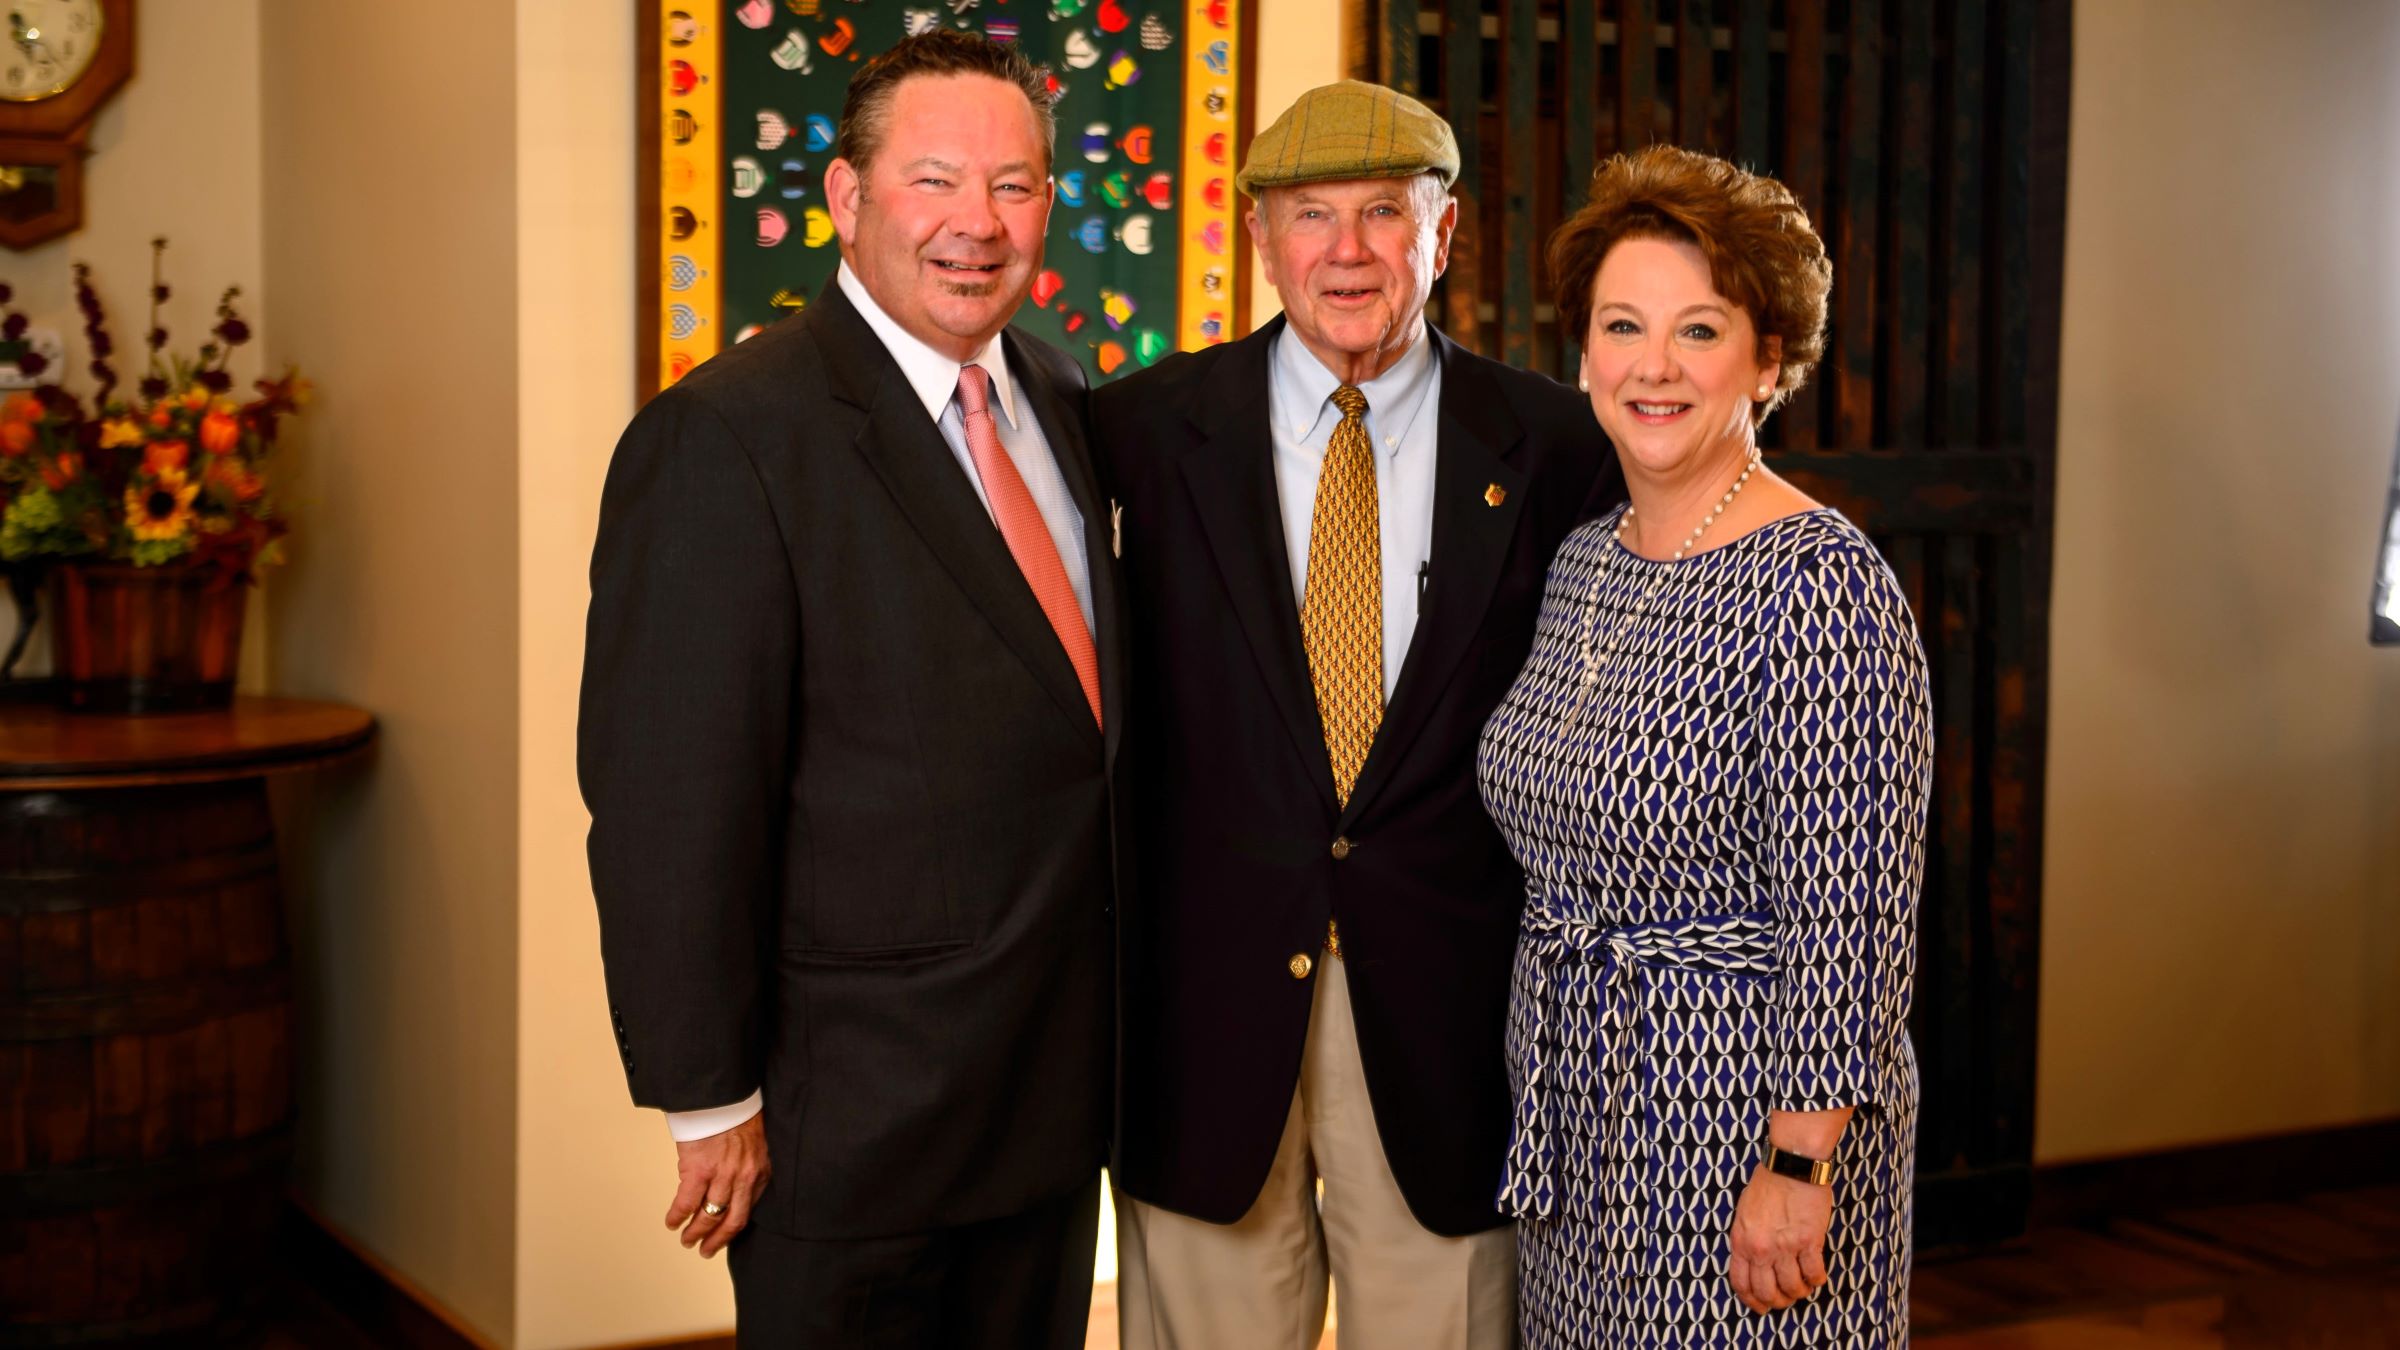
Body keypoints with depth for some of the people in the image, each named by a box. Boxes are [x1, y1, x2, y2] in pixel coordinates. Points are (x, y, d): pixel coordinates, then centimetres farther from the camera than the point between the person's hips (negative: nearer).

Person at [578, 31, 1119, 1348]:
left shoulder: (1057, 401, 8)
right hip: (849, 1119, -7)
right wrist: (709, 1100, -16)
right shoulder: (730, 435, -17)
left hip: (1056, 1089, 7)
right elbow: (671, 805, -18)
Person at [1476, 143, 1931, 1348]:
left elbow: (1849, 920, -19)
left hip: (1742, 1111, -7)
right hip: (1576, 1112, 7)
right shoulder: (1580, 564, 7)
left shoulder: (1820, 584, -17)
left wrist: (1799, 1165, -20)